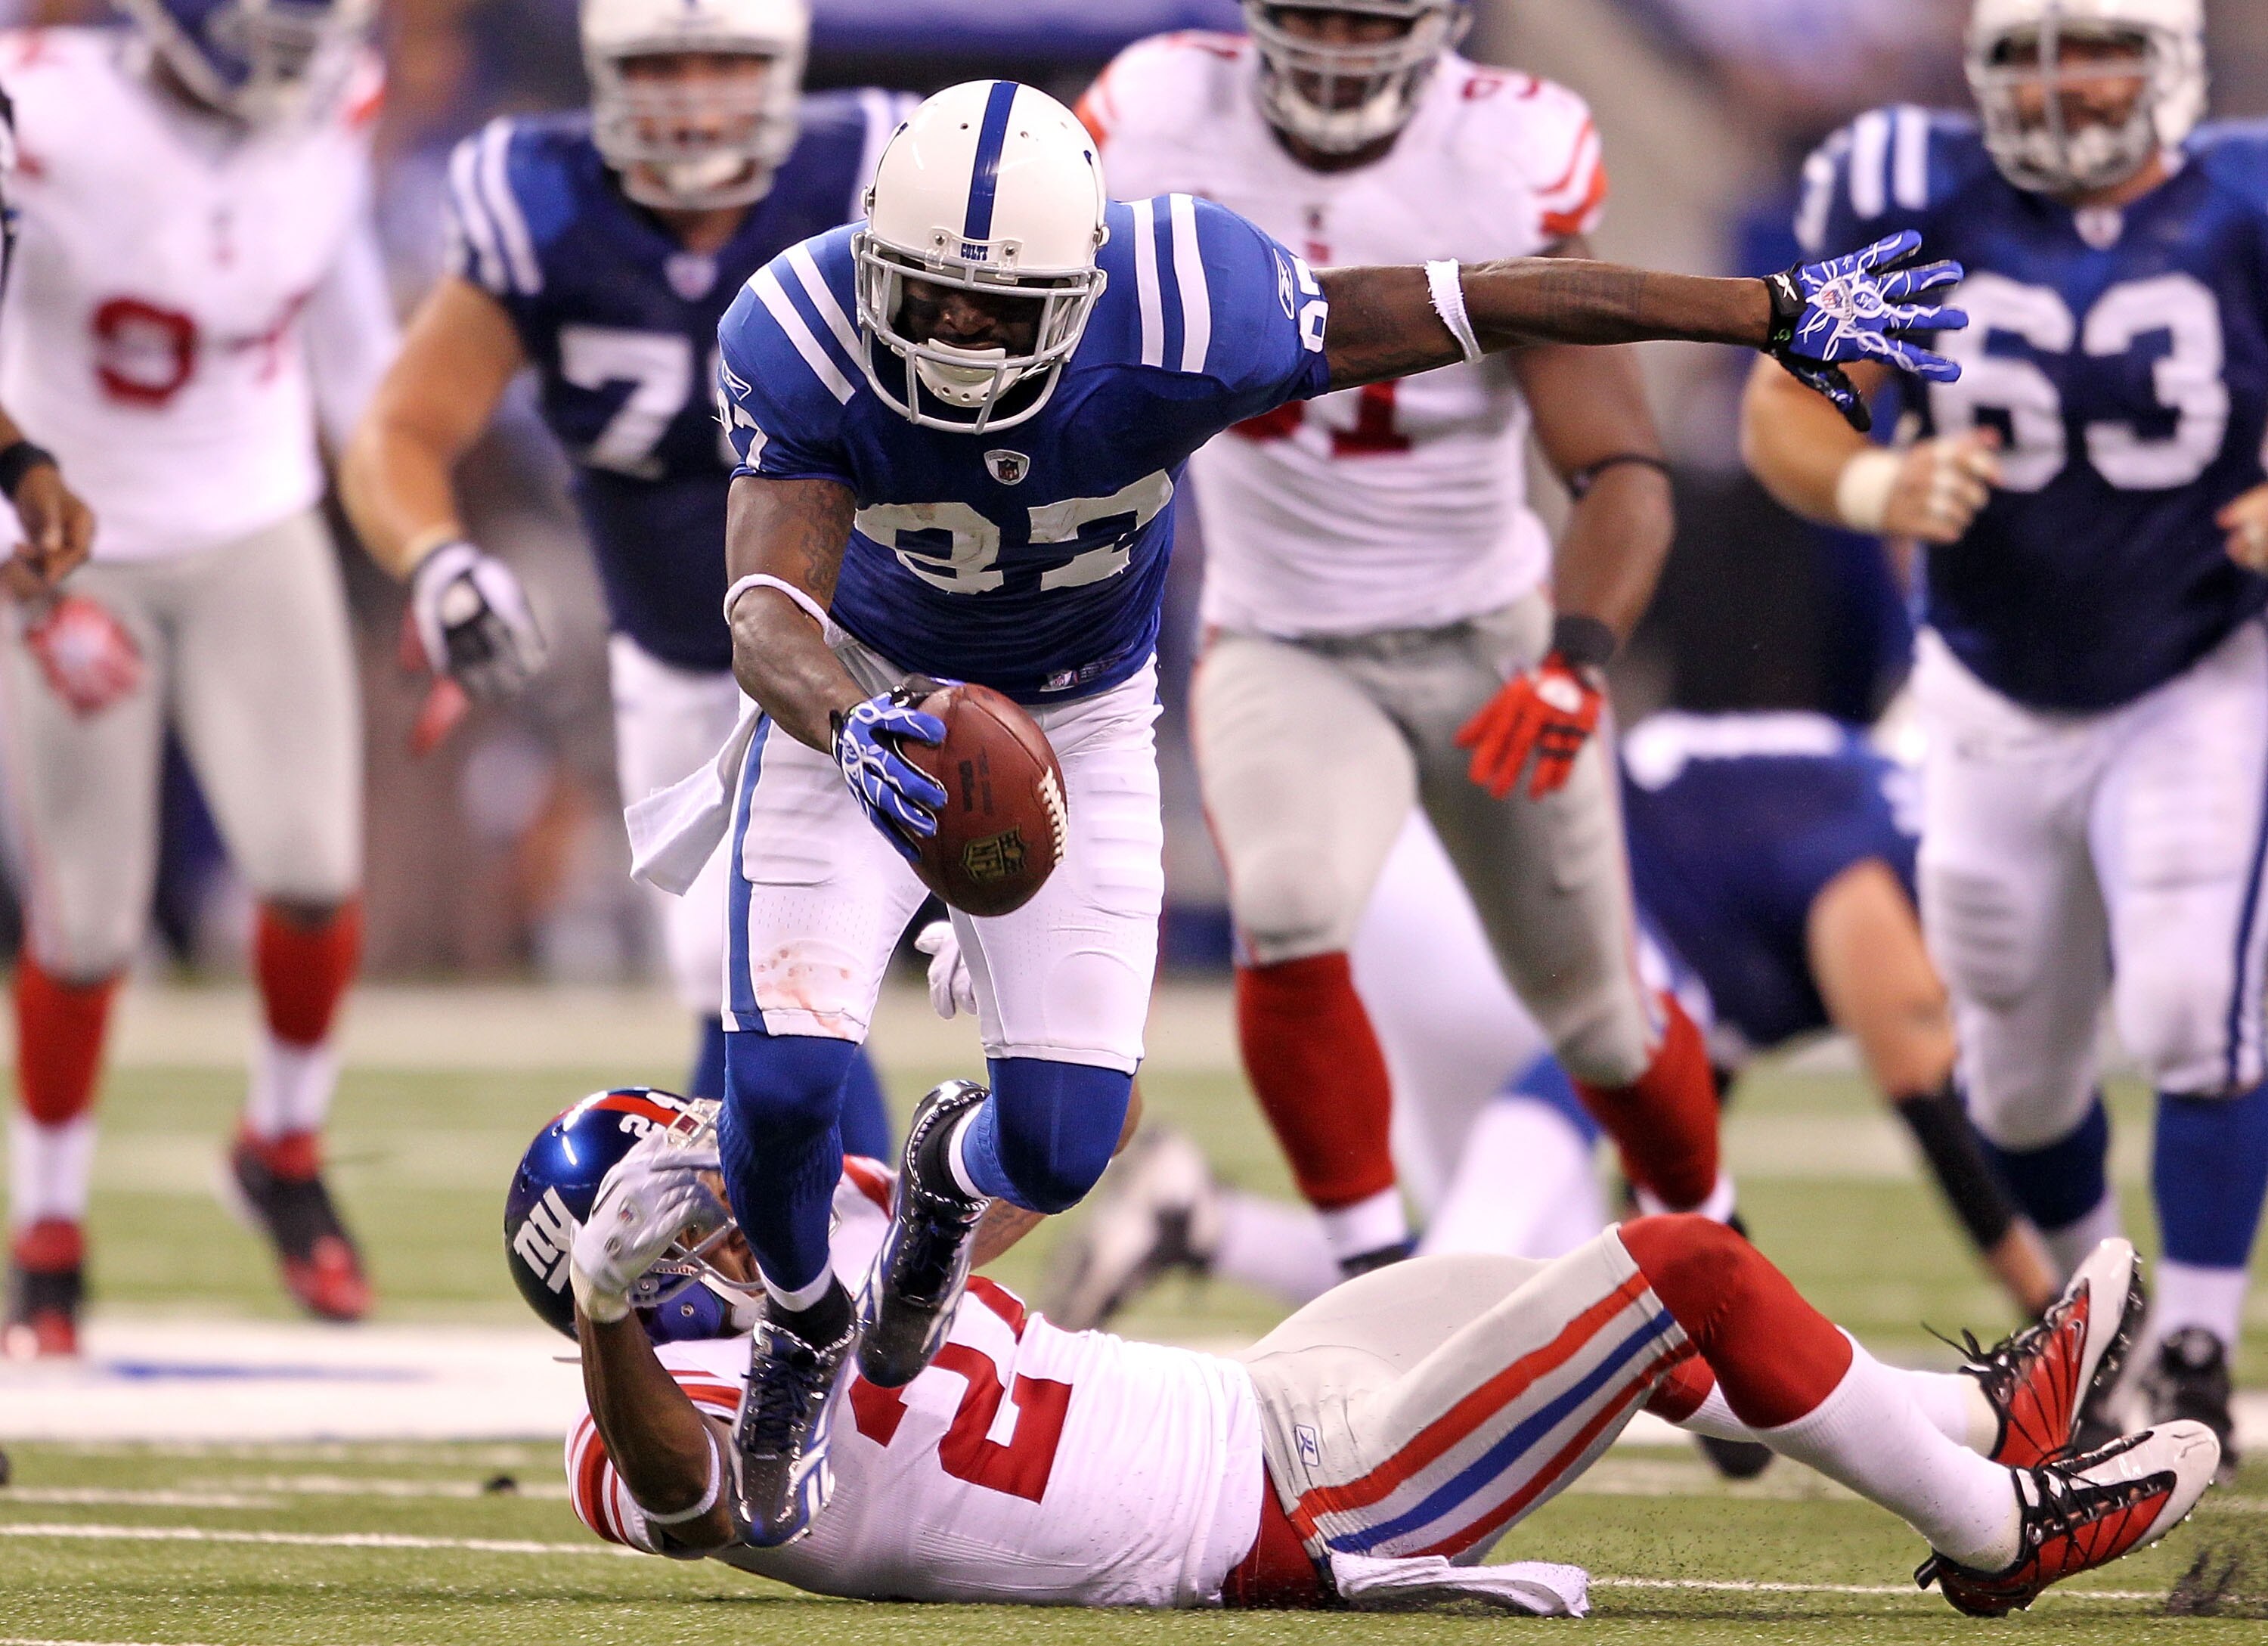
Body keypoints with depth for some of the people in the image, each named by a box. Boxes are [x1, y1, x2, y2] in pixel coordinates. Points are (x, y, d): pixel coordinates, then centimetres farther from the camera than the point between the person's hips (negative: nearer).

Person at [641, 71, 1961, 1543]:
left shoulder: (1181, 326, -32)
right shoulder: (805, 347, -31)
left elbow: (1487, 304, -23)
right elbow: (771, 610, -39)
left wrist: (1779, 310, -15)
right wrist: (850, 728, -64)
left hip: (1076, 727, 1)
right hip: (864, 695, -1)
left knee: (1059, 1152, -7)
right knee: (786, 1087, -16)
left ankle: (957, 1168, 35)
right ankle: (804, 1328, 20)